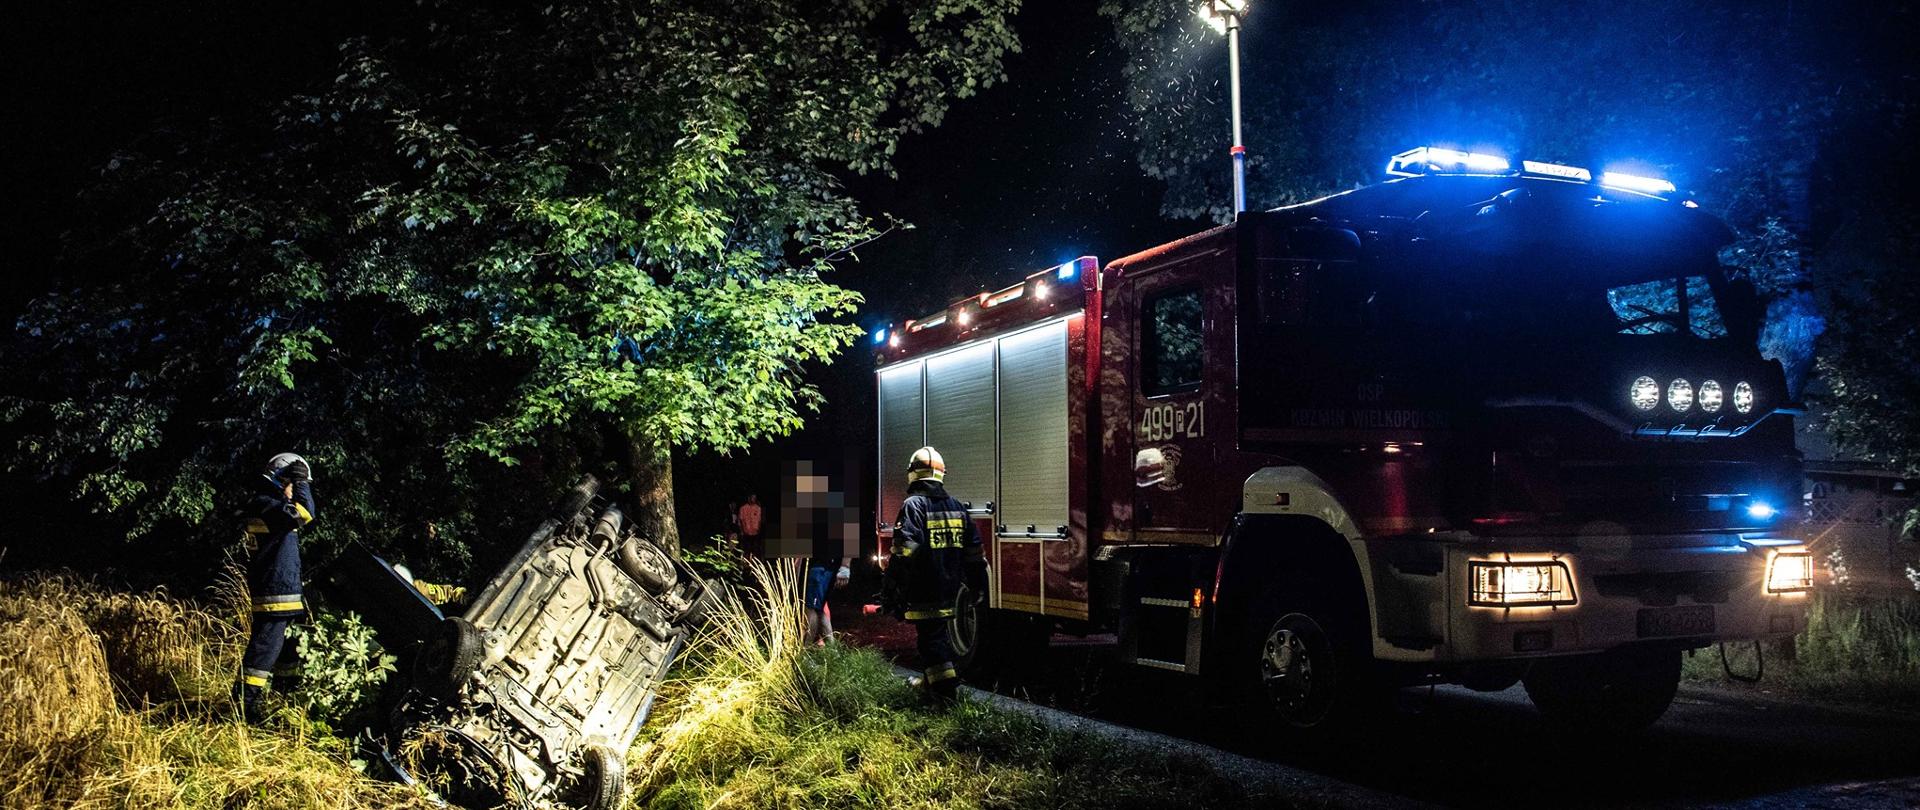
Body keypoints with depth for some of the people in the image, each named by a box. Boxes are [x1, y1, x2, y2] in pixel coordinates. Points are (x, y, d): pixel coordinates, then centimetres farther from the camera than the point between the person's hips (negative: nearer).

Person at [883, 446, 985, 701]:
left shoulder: (914, 505, -12)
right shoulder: (957, 506, 10)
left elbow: (904, 551, -19)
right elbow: (974, 548, 14)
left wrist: (894, 588, -16)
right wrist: (977, 580, 22)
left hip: (924, 591, -7)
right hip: (950, 589, 7)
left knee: (931, 636, -3)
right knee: (938, 630, 21)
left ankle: (945, 689, -7)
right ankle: (930, 679, 35)